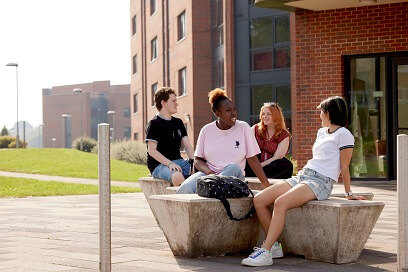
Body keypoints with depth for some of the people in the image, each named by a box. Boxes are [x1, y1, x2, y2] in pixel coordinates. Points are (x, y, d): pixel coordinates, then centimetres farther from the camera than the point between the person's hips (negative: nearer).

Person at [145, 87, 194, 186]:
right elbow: (151, 150, -11)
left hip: (178, 161, 7)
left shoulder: (178, 122, 19)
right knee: (177, 176, -39)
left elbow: (187, 146, 14)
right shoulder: (154, 124, -3)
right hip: (159, 164, -7)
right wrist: (169, 163, -23)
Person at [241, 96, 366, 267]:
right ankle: (273, 245, -8)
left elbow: (344, 167, -4)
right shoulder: (321, 132, 25)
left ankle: (265, 252, -35)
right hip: (302, 175, 9)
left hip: (320, 182, -9)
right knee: (259, 200, -10)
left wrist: (349, 194, -1)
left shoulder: (343, 134, -2)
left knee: (280, 202, -34)